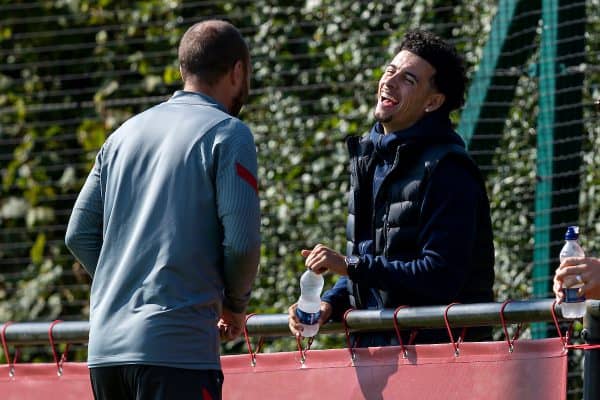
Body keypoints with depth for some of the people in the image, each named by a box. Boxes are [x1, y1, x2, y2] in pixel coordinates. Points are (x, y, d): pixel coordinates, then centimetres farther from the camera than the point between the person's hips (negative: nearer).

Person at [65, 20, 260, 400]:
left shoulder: (126, 133, 17)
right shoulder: (228, 134, -2)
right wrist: (235, 304, 7)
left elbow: (80, 234, 15)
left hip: (105, 348, 7)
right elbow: (242, 239, -10)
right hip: (176, 349, -7)